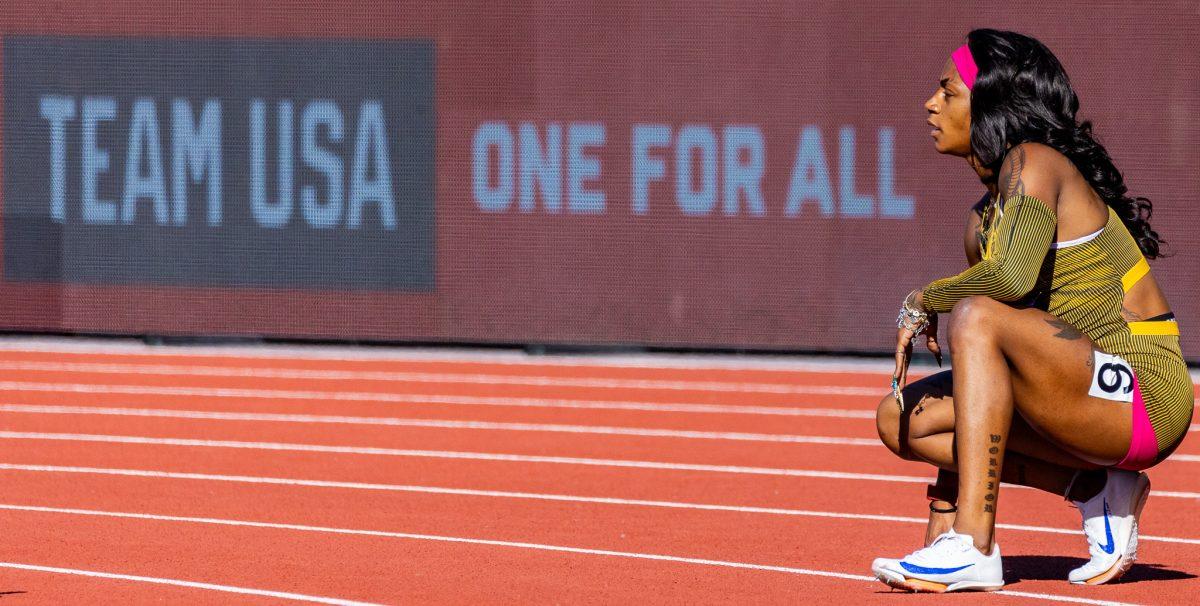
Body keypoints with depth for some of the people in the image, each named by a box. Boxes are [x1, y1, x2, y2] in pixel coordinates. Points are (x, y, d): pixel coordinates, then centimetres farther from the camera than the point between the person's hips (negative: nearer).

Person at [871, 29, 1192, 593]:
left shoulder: (1034, 163, -10)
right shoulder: (983, 219, 15)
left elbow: (1013, 278, -29)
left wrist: (922, 301, -12)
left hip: (1142, 394, -9)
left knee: (978, 317, -28)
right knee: (904, 419, 6)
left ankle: (973, 548, -29)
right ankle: (1097, 491, 4)